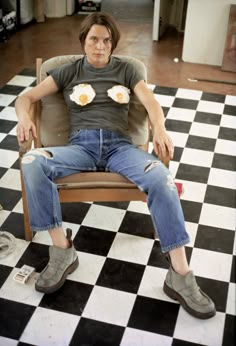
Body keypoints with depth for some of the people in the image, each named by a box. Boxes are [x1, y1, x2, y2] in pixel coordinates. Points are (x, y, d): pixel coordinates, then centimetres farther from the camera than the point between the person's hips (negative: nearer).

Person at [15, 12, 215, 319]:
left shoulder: (125, 70, 17)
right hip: (81, 145, 1)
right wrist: (24, 117, -12)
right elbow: (26, 97, 14)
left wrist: (160, 129, -20)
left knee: (160, 178, -33)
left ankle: (180, 275, -29)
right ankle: (62, 250, -21)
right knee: (32, 163, -32)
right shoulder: (68, 72, 17)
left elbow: (151, 103, 4)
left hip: (119, 145, 0)